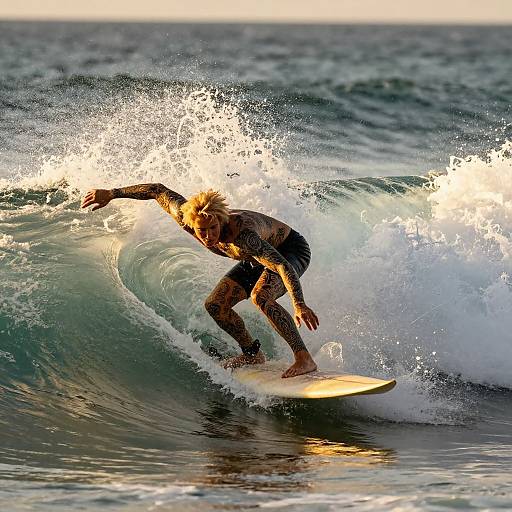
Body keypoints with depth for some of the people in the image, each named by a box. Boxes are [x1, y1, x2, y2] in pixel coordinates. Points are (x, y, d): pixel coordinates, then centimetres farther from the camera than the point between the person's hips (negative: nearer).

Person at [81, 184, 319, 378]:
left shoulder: (242, 236, -44)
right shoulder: (187, 218, -25)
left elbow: (283, 267, -50)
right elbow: (159, 190, -10)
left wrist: (299, 304, -62)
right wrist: (112, 194, -8)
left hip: (292, 250, -8)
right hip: (256, 260, 8)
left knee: (261, 297, -34)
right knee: (215, 305, -1)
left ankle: (304, 359, -32)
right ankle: (253, 354, 19)